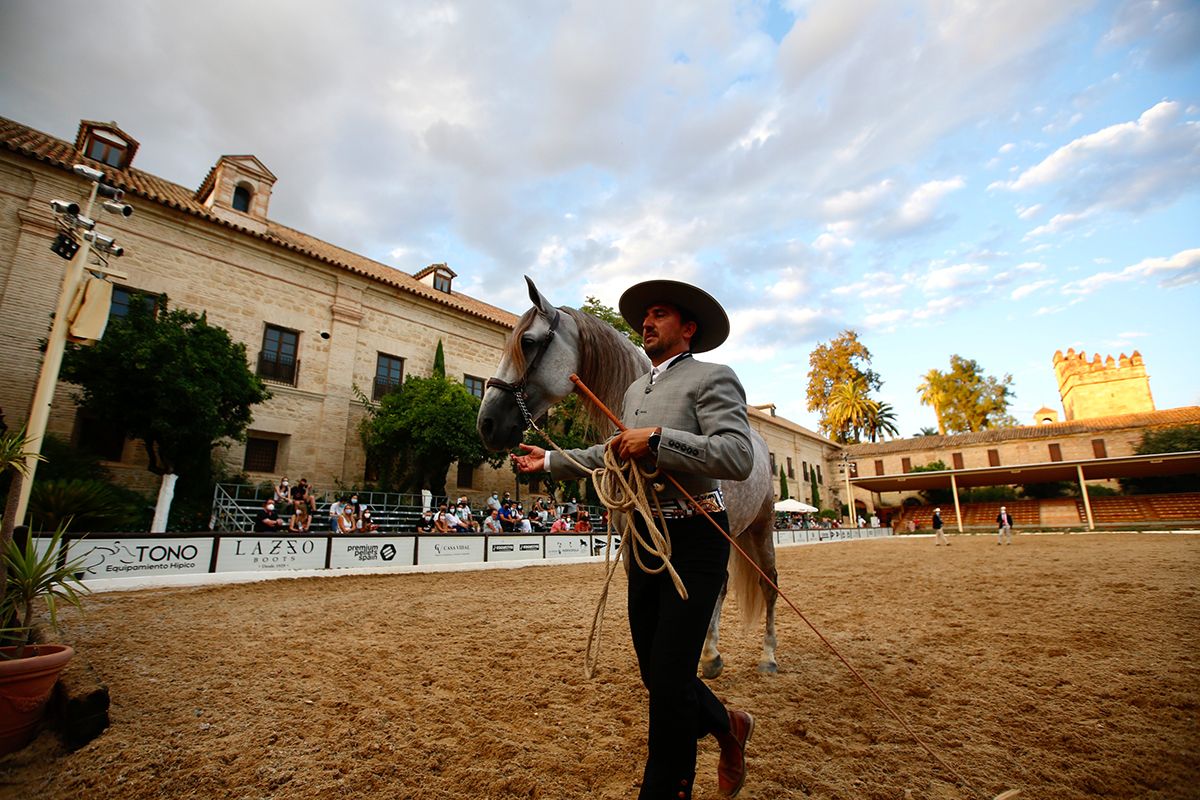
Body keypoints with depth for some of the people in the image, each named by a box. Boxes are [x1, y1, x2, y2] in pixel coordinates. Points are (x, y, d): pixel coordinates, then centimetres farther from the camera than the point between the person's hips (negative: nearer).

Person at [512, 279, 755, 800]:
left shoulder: (712, 378, -8)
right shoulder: (635, 389, 15)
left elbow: (738, 457, -22)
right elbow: (614, 456, 23)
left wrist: (657, 439, -26)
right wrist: (551, 462, 22)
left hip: (694, 540, -7)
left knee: (669, 681, 0)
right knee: (656, 673, 17)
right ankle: (727, 726, 44)